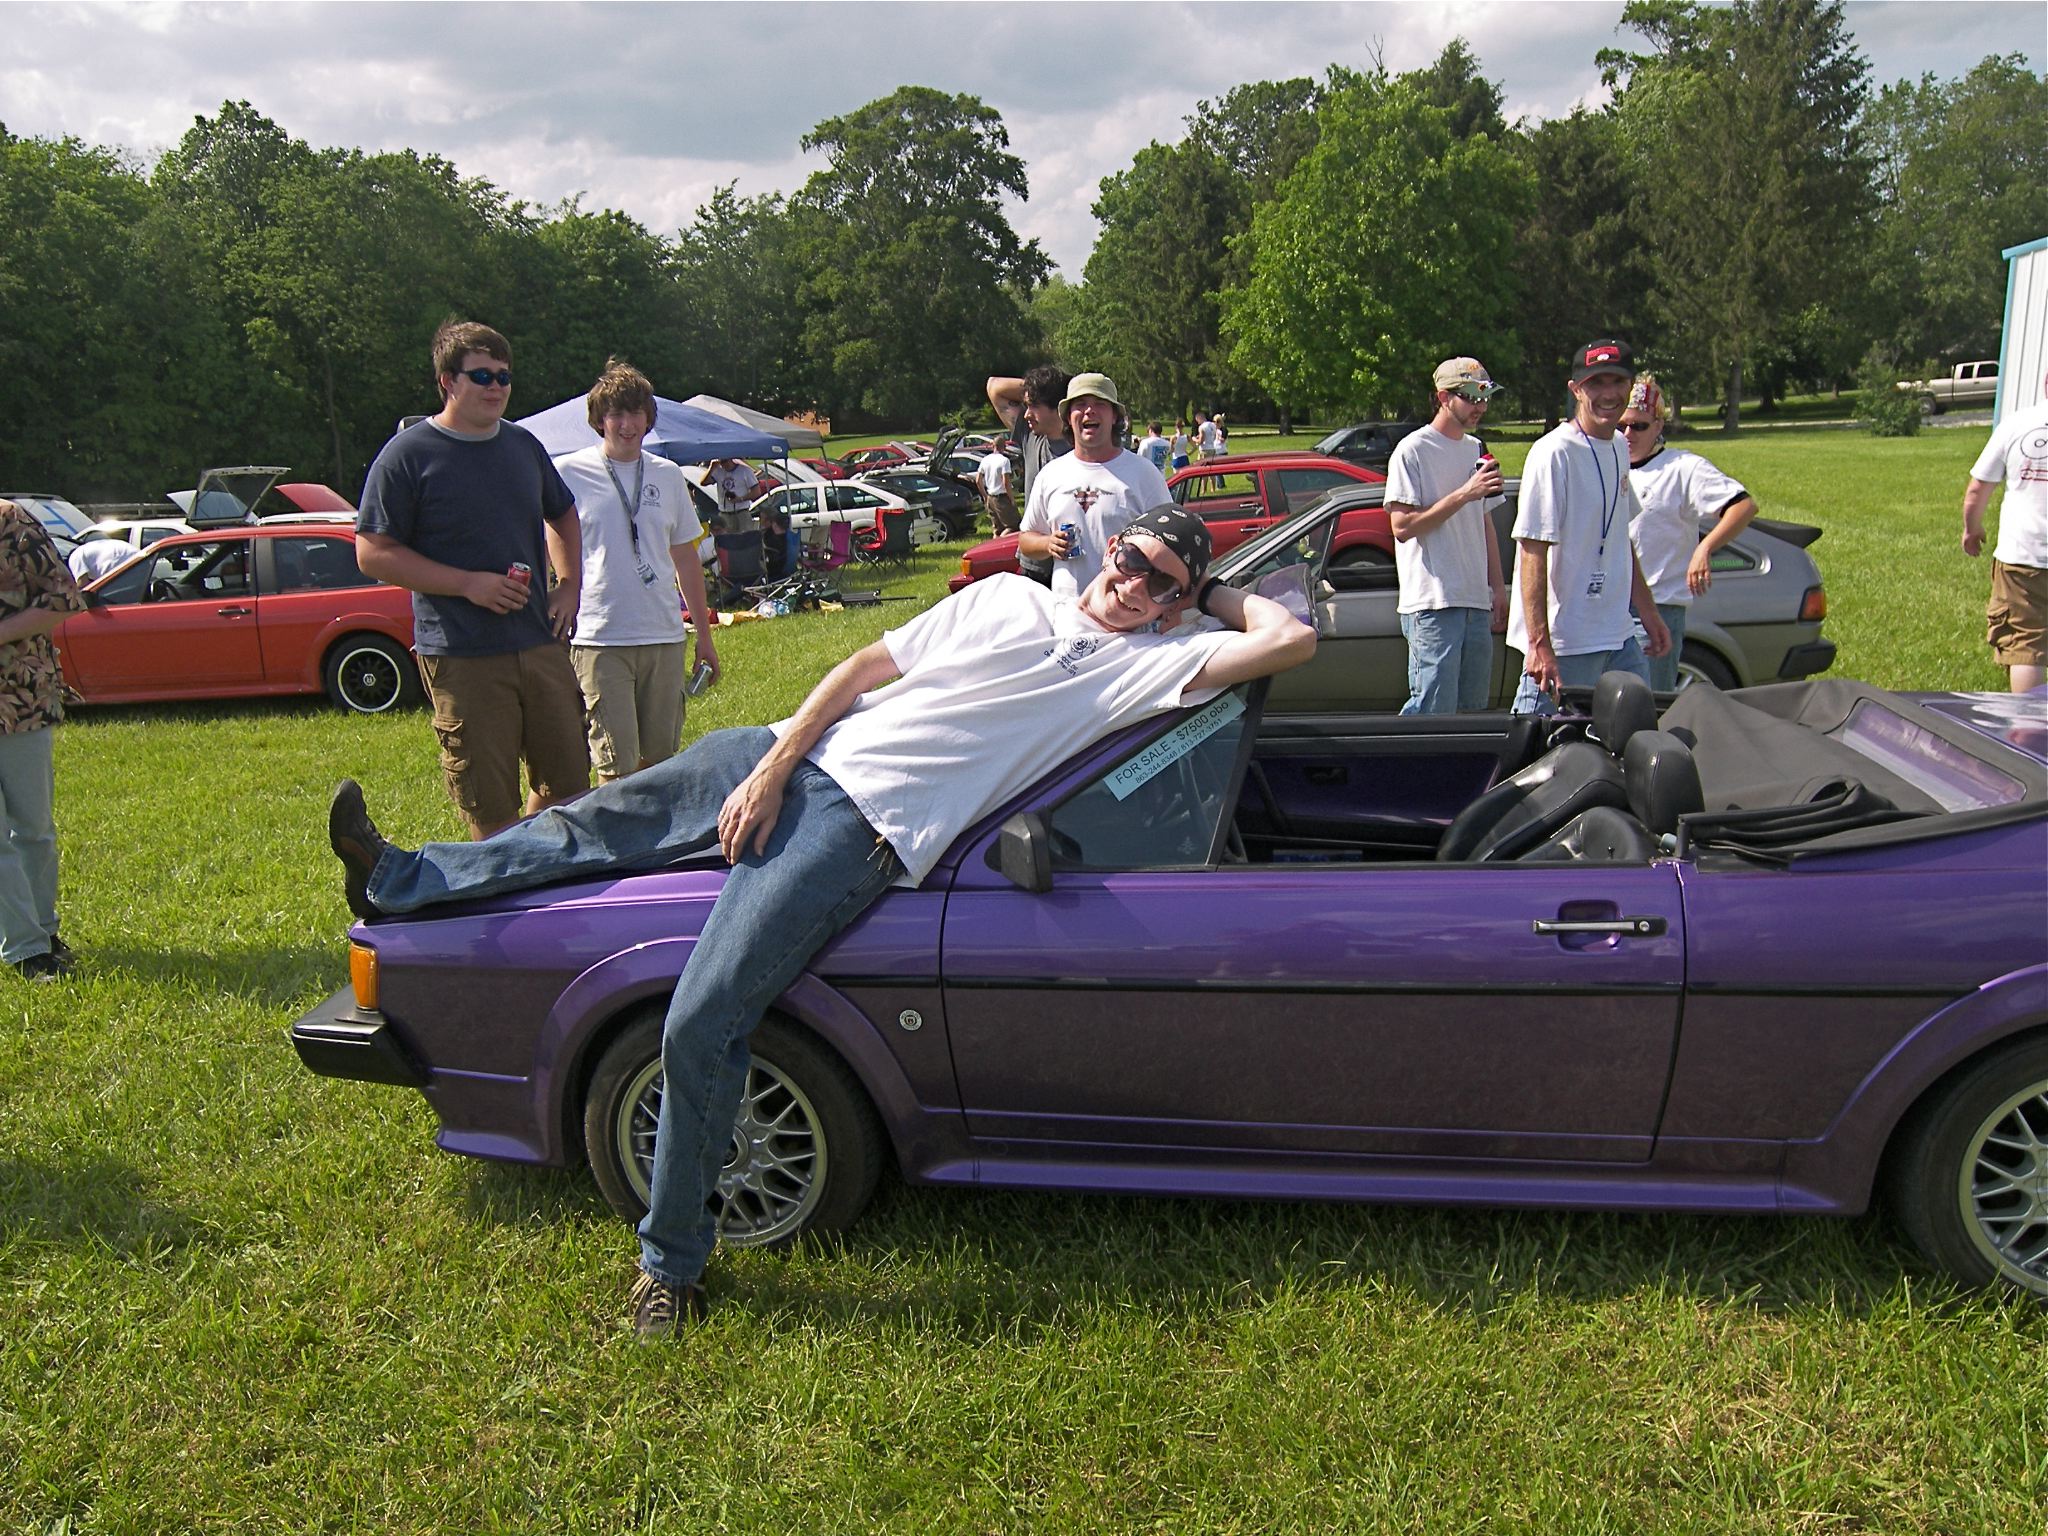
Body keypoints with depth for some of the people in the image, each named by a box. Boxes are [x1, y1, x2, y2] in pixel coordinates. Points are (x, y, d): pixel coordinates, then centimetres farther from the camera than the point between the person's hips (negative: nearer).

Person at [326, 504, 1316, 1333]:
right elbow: (864, 669, 10)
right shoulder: (1007, 598, 14)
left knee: (698, 1029, -14)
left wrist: (1214, 595, 10)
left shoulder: (1152, 662, 1)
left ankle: (671, 1261, 4)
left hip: (865, 830, -6)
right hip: (799, 758, 6)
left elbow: (1291, 639, -9)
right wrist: (773, 767, -1)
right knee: (596, 822, 13)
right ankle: (399, 882, 35)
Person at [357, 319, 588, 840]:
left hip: (541, 645, 6)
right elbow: (373, 554, -8)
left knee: (569, 784, 12)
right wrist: (469, 583, -16)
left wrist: (570, 584, 12)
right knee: (490, 809, -1)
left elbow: (562, 515, 30)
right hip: (461, 659, -6)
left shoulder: (524, 445, 13)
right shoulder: (408, 455, -5)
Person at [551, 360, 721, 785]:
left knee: (662, 758, 9)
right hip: (599, 640, -4)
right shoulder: (569, 473, -1)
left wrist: (705, 635, 17)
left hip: (665, 637, 4)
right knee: (617, 769, -6)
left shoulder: (668, 475, 11)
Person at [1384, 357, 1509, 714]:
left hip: (1477, 601, 8)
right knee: (1434, 713, -12)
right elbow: (1403, 526, -14)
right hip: (1433, 604, -8)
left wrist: (1498, 587, 18)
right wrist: (1464, 494, -18)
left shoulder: (1476, 449, 17)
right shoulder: (1413, 450, -6)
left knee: (1473, 711, 10)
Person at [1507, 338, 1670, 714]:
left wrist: (1647, 610, 22)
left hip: (1619, 637, 9)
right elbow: (1533, 552, -20)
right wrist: (1539, 645, -26)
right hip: (1565, 643, -9)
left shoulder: (1617, 448, 12)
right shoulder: (1554, 454, -15)